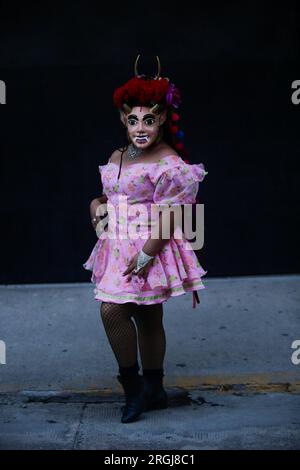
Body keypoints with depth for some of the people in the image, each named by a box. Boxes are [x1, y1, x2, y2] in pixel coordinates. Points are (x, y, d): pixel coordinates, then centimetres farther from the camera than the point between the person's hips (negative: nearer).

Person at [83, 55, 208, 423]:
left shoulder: (168, 164, -14)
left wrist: (147, 255, -23)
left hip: (150, 251, -8)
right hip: (119, 248, 8)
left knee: (113, 311, -15)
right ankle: (153, 390, 26)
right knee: (147, 320, 15)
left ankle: (132, 383, 2)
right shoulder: (117, 157, 11)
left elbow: (170, 217, -18)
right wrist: (98, 204, 1)